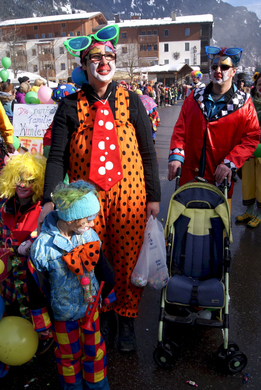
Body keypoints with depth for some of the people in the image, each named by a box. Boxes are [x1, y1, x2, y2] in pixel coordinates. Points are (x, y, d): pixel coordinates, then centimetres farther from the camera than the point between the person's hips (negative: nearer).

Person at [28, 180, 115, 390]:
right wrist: (42, 321, -5)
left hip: (91, 307, 3)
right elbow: (36, 288, -14)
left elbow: (102, 268, 1)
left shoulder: (89, 235, -16)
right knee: (69, 355, 22)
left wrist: (108, 294, 11)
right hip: (63, 315, -3)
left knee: (94, 348, 22)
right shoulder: (43, 246, -27)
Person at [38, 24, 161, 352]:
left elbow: (148, 151, 4)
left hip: (129, 196, 1)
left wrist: (154, 196, 2)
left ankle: (126, 318, 34)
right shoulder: (70, 106, 1)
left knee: (128, 259, 9)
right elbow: (57, 156, -3)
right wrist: (49, 200, -15)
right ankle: (99, 314, 38)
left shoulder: (131, 101, 3)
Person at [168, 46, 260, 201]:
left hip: (220, 177, -2)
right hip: (190, 176, 2)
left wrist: (230, 163, -17)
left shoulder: (244, 103, -1)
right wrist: (176, 155, -10)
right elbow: (180, 129, 5)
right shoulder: (195, 97, 7)